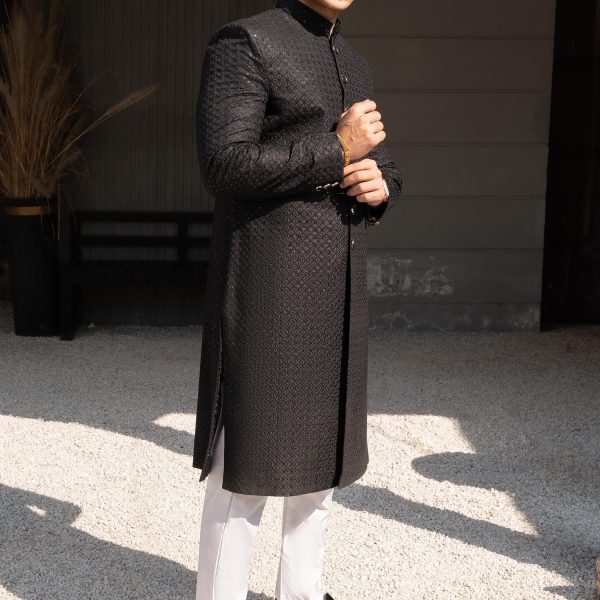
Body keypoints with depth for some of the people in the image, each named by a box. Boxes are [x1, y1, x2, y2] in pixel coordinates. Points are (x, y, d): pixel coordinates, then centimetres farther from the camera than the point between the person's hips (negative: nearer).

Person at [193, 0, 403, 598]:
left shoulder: (354, 65, 17)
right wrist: (336, 149, -15)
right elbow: (223, 164, -18)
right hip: (267, 289, -8)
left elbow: (382, 166, 23)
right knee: (246, 462, -2)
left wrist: (381, 187, 0)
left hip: (339, 291, 8)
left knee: (324, 450, 15)